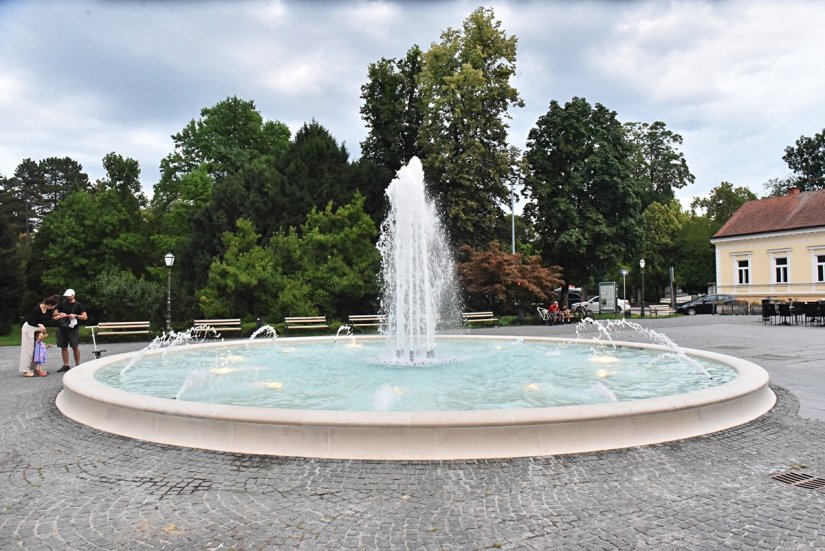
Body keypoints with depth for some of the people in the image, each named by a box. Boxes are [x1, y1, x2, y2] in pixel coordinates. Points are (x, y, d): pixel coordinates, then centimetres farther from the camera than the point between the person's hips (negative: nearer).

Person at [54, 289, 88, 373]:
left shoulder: (78, 305, 0)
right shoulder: (62, 303, 10)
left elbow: (85, 317, -4)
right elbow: (55, 313, 15)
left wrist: (75, 316, -18)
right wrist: (60, 314, -6)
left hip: (73, 328, -4)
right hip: (62, 328, 4)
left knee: (75, 347, -2)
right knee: (63, 347, 5)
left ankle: (77, 365, 7)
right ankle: (66, 366, 12)